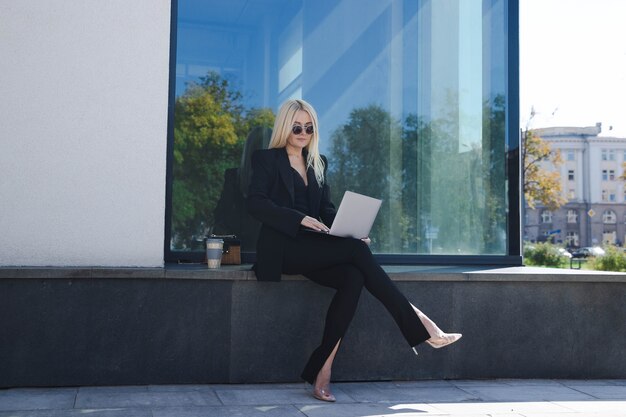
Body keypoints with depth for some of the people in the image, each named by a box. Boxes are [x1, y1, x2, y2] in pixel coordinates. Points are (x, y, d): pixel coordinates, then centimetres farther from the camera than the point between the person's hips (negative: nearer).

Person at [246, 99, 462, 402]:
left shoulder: (318, 163, 23)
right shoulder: (267, 160, 6)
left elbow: (327, 209, 17)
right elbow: (255, 204, -9)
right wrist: (300, 219, -21)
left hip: (312, 249, 5)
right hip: (283, 248, -5)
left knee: (353, 277, -28)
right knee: (357, 251, -26)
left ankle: (322, 371, -29)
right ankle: (418, 324, -23)